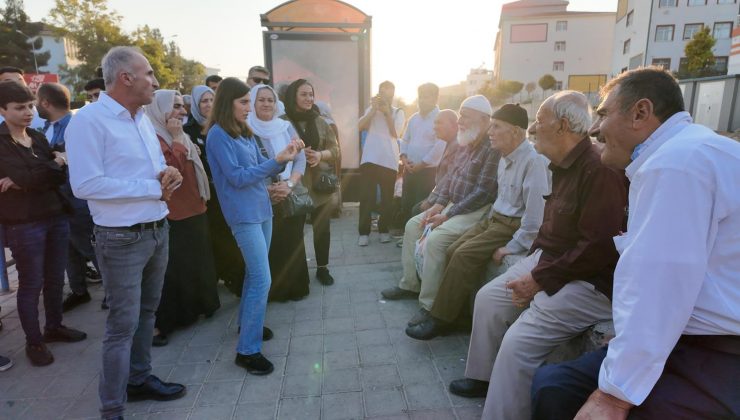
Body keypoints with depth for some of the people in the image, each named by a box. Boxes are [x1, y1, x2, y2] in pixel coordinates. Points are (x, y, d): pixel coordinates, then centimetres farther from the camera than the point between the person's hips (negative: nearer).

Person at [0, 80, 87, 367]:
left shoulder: (38, 137, 10)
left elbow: (61, 177, -1)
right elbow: (24, 175, -21)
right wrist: (55, 163, -7)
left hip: (56, 216, 5)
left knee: (55, 278, 14)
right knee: (31, 283, 4)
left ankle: (54, 327, 32)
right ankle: (33, 342, 19)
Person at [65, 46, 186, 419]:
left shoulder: (143, 119, 11)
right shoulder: (89, 120, -15)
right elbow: (85, 184, -23)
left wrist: (169, 175, -5)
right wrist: (152, 188, -18)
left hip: (158, 230, 8)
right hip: (122, 239, -8)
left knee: (146, 312, 18)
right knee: (123, 324, 1)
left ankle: (140, 380, 36)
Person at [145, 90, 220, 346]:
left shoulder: (177, 136, 15)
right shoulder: (154, 138, -15)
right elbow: (172, 169, -28)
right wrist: (177, 139, -22)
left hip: (193, 210, 10)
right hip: (173, 216, -9)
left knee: (194, 264, 19)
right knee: (172, 270, -2)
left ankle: (192, 308, 37)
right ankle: (159, 324, 11)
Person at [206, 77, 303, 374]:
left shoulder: (244, 132, 13)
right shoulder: (218, 135, -11)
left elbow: (263, 168, 13)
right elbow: (238, 177, -17)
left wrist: (284, 157, -5)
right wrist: (278, 160, -19)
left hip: (262, 209, 8)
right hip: (244, 214, -8)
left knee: (254, 273, 18)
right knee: (262, 280, -10)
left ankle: (247, 324, 36)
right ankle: (247, 350, -1)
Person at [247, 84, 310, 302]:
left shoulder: (287, 127, 8)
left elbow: (301, 159, 4)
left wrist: (289, 184, -13)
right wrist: (266, 189, -16)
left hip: (291, 197, 3)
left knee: (292, 244, 7)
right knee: (267, 246, 3)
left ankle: (294, 288, 22)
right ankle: (270, 290, 20)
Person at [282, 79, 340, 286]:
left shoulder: (320, 121, 9)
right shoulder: (282, 121, -4)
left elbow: (335, 150, 7)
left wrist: (320, 155, -13)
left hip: (320, 183, 4)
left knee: (322, 227, 7)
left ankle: (322, 268, 23)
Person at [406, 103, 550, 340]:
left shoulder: (533, 161, -20)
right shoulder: (506, 157, 10)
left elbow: (536, 213, -25)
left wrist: (512, 247, -22)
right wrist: (490, 219, 7)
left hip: (513, 225, -9)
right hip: (495, 218, 9)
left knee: (465, 255, -21)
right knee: (452, 251, -5)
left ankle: (440, 319, -9)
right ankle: (454, 311, 3)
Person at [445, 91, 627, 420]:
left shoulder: (599, 169, -22)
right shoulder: (564, 165, 9)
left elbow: (598, 248, -26)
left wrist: (539, 279, -21)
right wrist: (532, 265, 4)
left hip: (588, 281, -10)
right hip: (548, 260, 10)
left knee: (519, 341, -22)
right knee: (488, 297, 10)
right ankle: (484, 376, 27)